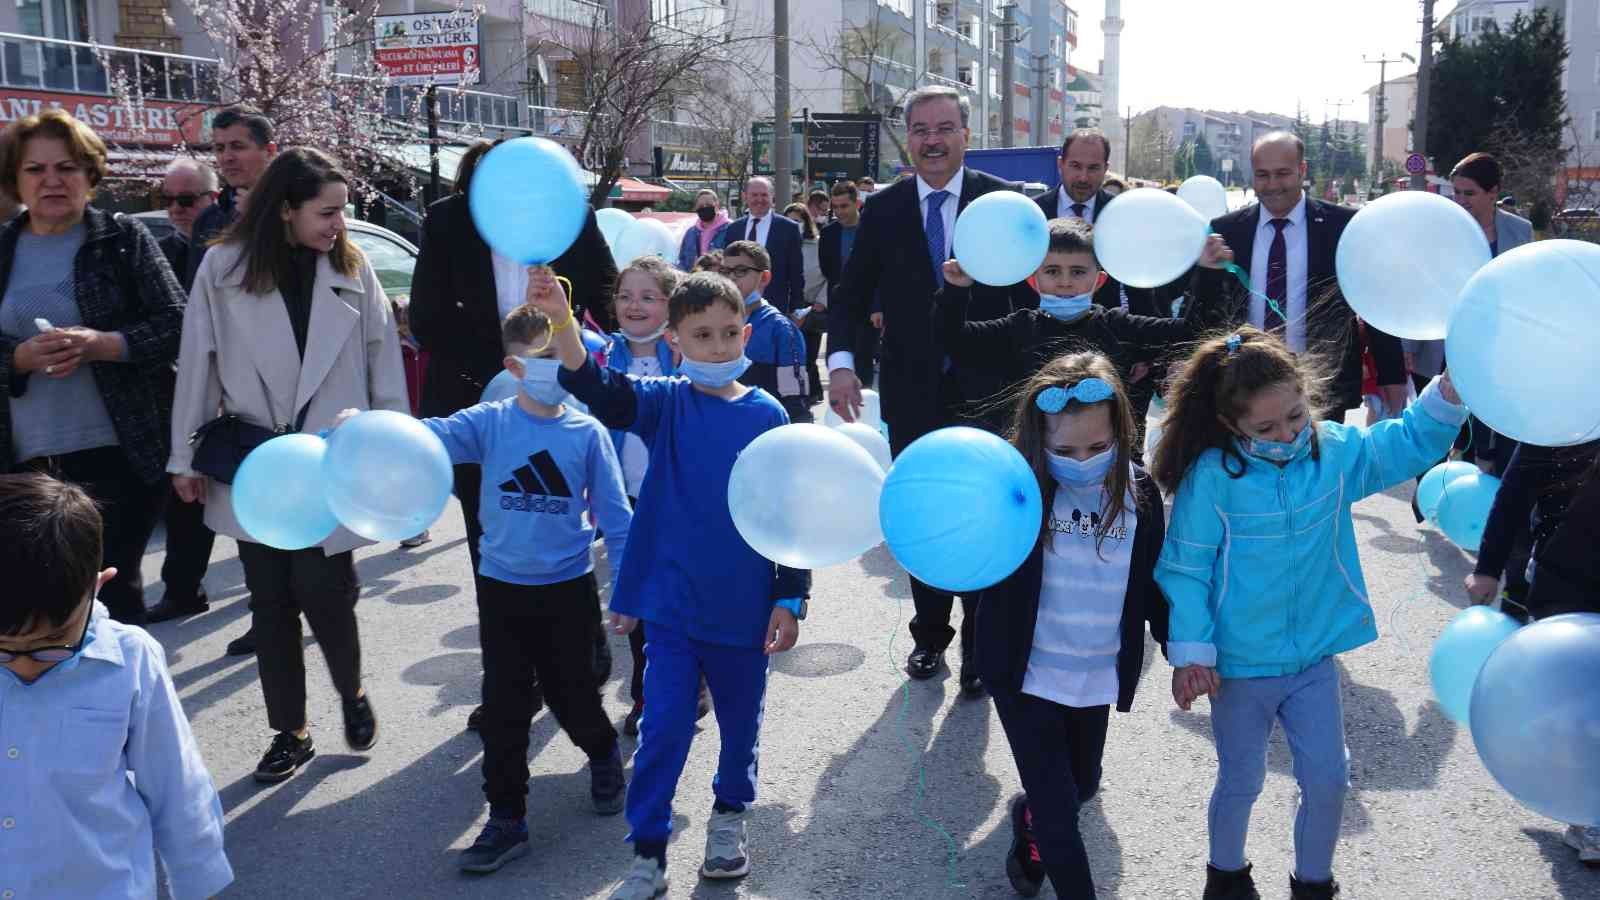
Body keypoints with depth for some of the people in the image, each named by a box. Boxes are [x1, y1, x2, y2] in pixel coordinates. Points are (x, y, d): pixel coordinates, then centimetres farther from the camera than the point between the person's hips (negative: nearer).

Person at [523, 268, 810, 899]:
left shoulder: (768, 415, -5)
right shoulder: (666, 403, -6)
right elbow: (600, 392, -25)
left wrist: (790, 598, -2)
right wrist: (560, 321, -42)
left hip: (745, 606, 1)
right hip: (674, 603, -1)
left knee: (740, 719, 18)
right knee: (663, 728, 1)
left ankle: (729, 814, 44)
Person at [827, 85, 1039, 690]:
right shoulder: (883, 210, 2)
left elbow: (1031, 291, -2)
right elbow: (852, 293, 6)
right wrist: (841, 360, -8)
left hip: (986, 389, -2)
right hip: (912, 393, 2)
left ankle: (980, 644, 21)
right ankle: (930, 633, 28)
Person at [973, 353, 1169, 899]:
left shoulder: (1140, 494, -7)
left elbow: (1152, 584, 5)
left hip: (1098, 677, 4)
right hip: (1026, 674, -4)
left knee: (1080, 787, 23)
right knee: (1057, 808, 0)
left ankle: (1029, 824, 54)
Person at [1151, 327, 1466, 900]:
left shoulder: (1336, 450, -6)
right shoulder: (1213, 474, -19)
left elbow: (1412, 443, 3)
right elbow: (1185, 569, -15)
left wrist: (1451, 387, -15)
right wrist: (1190, 654, -14)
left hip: (1313, 657, 3)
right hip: (1240, 665, -3)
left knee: (1328, 780, 10)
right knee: (1242, 783, 15)